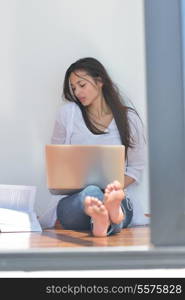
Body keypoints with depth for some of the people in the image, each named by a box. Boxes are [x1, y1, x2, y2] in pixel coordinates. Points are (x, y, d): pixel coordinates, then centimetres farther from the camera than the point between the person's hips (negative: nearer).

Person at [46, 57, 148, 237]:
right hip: (73, 201, 0)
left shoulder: (129, 119, 10)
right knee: (91, 192, -38)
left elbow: (136, 168, 11)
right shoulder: (67, 113, 10)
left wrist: (115, 187, -9)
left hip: (119, 202, 0)